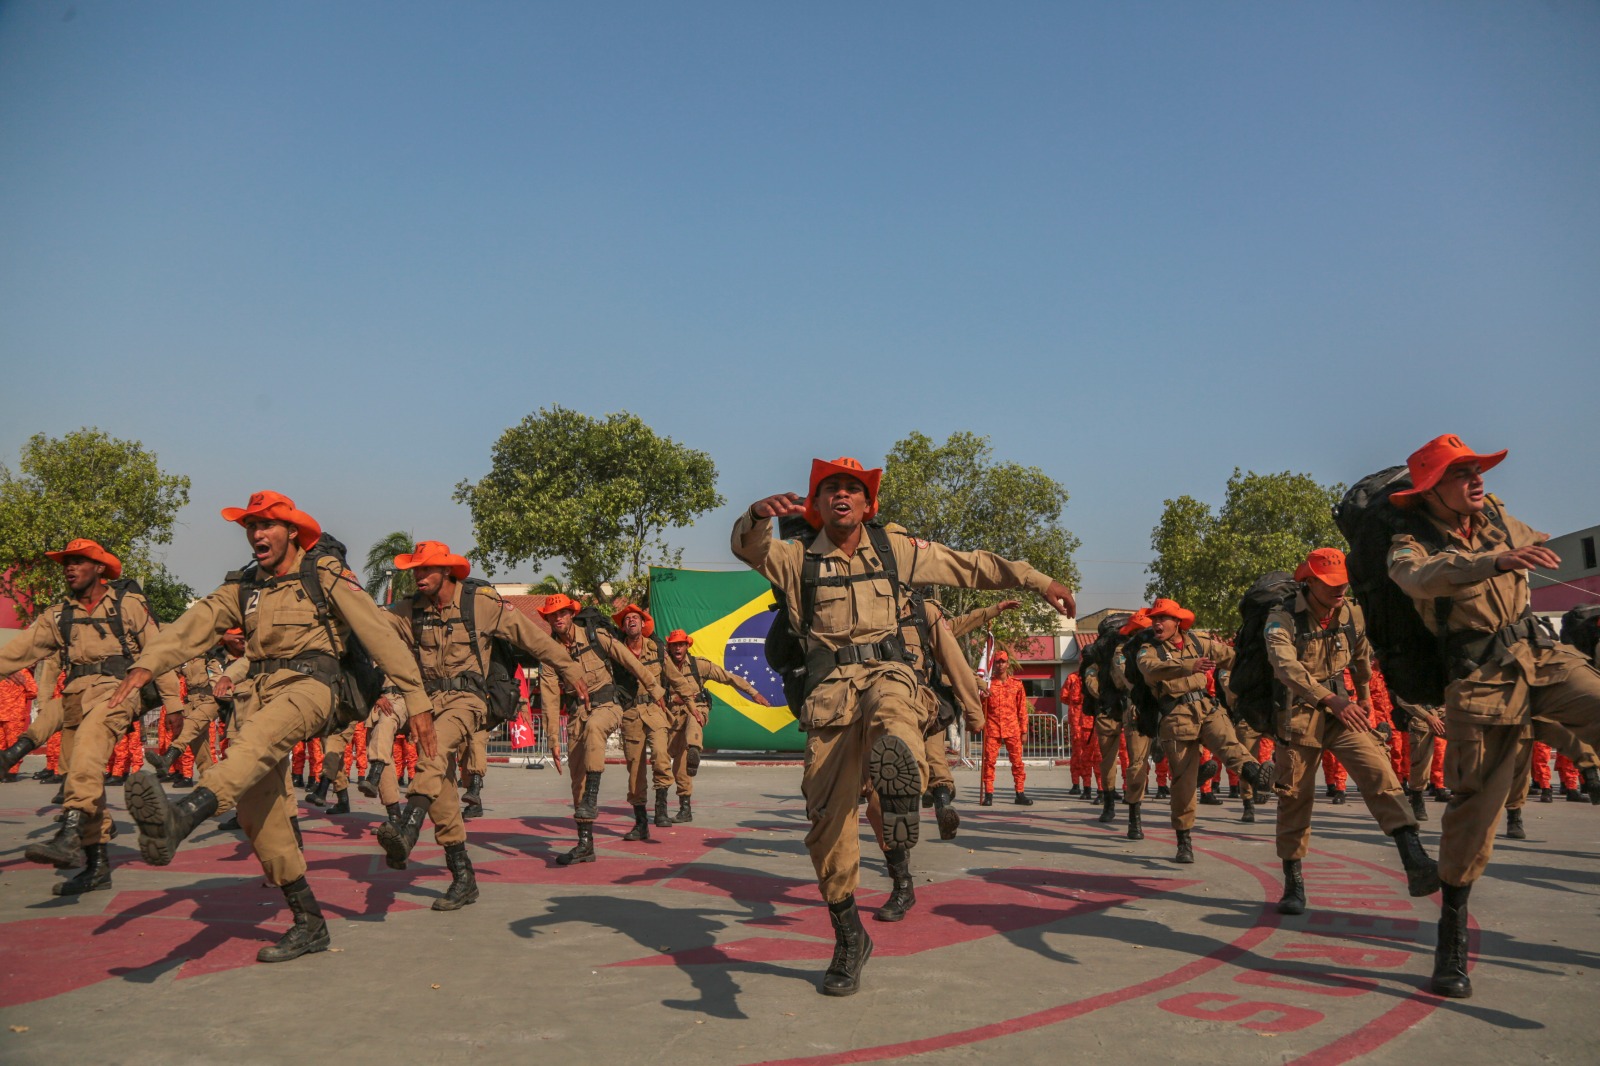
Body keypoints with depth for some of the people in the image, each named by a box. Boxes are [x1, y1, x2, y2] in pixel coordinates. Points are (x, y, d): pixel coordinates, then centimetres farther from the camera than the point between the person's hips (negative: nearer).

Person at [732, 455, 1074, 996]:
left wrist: (1038, 581, 18)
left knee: (888, 705, -39)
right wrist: (760, 513, -30)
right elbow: (747, 545, -7)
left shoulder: (892, 549, 16)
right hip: (829, 689, 0)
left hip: (887, 672, 0)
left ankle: (897, 775, -72)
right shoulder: (799, 558, 13)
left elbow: (971, 565, 20)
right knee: (827, 816, -4)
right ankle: (849, 937, 12)